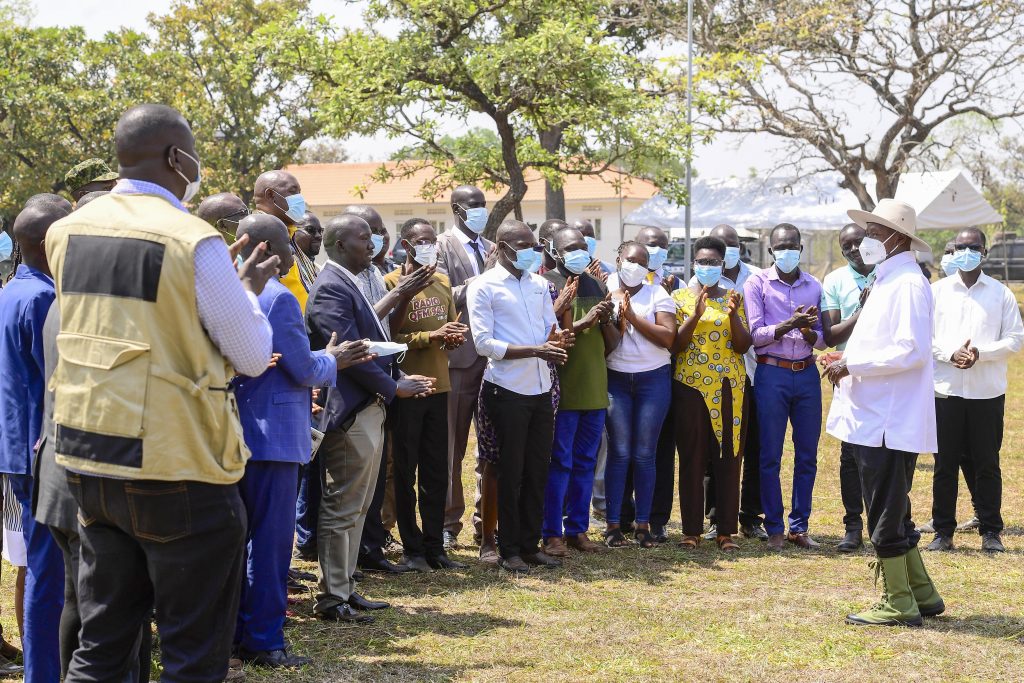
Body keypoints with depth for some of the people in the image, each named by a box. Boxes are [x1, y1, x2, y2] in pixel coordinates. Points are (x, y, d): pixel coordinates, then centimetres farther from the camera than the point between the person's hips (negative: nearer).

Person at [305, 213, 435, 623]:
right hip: (349, 413, -11)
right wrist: (393, 387, -14)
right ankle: (332, 599, 2)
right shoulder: (331, 288, -15)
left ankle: (345, 588, 23)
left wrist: (399, 378, 8)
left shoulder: (350, 284, 16)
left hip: (369, 409, 11)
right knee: (342, 509, -4)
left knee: (356, 507, 15)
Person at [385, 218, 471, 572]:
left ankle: (435, 546, 16)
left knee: (436, 472, 9)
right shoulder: (391, 283, -7)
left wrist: (455, 335, -4)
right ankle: (412, 548, 10)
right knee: (406, 472, 3)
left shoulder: (442, 283, 13)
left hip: (438, 387, 6)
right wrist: (431, 336, -22)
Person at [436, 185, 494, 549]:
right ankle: (449, 524, 12)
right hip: (459, 356, -5)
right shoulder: (442, 246, -2)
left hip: (494, 355, 5)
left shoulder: (491, 249, 16)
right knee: (452, 447, 4)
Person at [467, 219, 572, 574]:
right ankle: (509, 550, 10)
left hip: (540, 390, 6)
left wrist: (558, 338, -9)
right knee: (511, 471, 1)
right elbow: (484, 343, -14)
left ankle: (531, 544, 19)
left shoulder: (539, 284, 12)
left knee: (537, 469, 9)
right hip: (507, 391, -6)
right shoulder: (484, 287, -7)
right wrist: (535, 350, -22)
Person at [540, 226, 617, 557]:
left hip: (595, 391, 6)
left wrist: (606, 320, -6)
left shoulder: (598, 286, 14)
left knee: (585, 463, 11)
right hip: (562, 390, -6)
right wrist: (582, 324, -22)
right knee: (558, 463, -3)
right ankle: (552, 533, 3)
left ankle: (578, 529, 19)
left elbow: (612, 344, 14)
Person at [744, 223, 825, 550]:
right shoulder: (757, 284, 0)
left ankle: (799, 526, 14)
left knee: (807, 455, 5)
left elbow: (822, 339, 8)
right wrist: (790, 324, -21)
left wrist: (808, 331, -14)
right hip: (772, 374, -3)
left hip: (807, 374, 3)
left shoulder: (814, 286, 10)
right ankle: (774, 529, 8)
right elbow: (755, 335, -8)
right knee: (770, 456, 0)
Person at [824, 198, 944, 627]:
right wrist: (848, 358, 8)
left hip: (890, 421, -10)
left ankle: (898, 605, 7)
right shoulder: (886, 282, 17)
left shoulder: (908, 284, -14)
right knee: (892, 515, 16)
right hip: (872, 416, 10)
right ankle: (922, 594, 25)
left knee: (886, 518, -2)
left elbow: (911, 350, -23)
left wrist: (852, 365, -18)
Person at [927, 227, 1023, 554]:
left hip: (988, 392, 0)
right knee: (945, 464, 4)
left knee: (986, 464, 4)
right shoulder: (937, 291, 8)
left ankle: (991, 532, 12)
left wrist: (980, 353, -14)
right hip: (946, 389, 1)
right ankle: (943, 532, 11)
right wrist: (950, 354, -14)